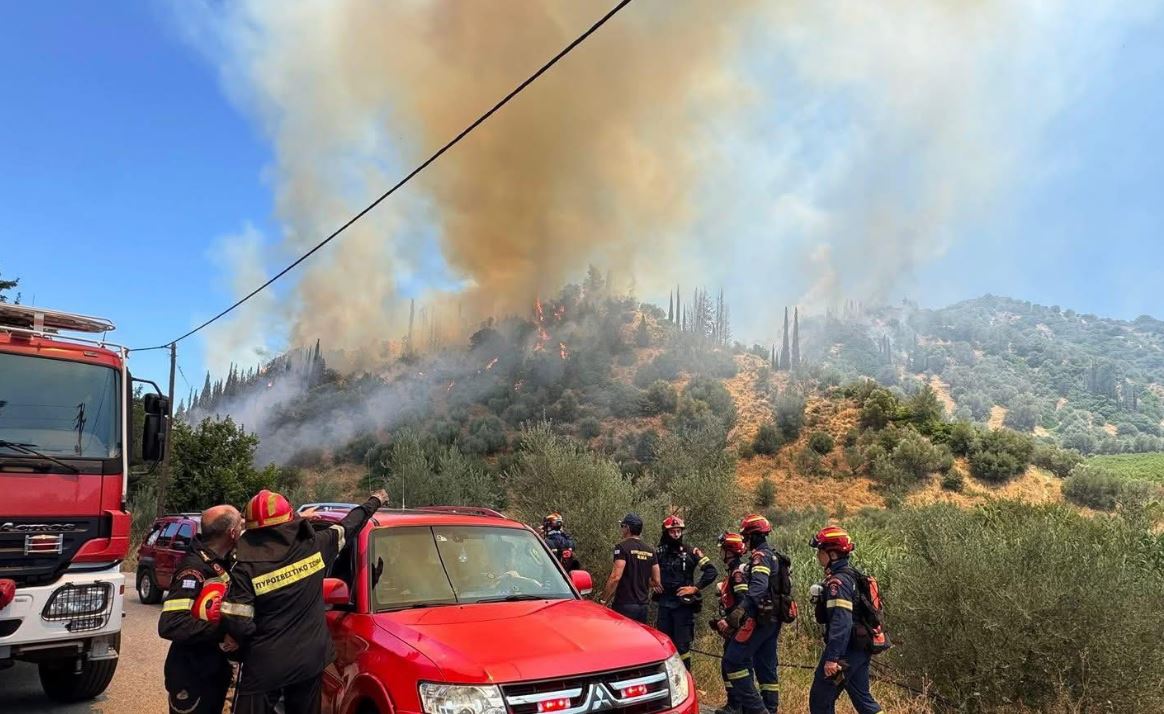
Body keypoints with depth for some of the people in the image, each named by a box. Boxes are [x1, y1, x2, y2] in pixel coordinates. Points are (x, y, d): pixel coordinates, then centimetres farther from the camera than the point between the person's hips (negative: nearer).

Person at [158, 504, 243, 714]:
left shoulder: (224, 561, 1)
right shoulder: (194, 568, -25)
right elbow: (169, 625, -32)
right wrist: (221, 631, -31)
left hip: (217, 670, 9)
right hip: (193, 676, -9)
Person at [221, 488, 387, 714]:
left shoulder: (246, 570, -15)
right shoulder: (314, 547, -7)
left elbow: (237, 623, -15)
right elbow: (349, 525, 9)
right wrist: (374, 502, 26)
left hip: (264, 667, -3)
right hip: (310, 660, 3)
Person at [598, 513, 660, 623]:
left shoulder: (622, 547, -9)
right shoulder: (650, 550, 10)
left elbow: (616, 577, -18)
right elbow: (656, 581, 11)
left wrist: (603, 600, -12)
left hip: (624, 605, -7)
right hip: (643, 606, 7)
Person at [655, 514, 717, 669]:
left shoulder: (690, 552, -4)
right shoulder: (659, 553, 6)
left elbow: (712, 571, -9)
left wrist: (695, 588, -12)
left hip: (683, 604, -4)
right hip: (664, 603, 4)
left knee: (682, 643, -1)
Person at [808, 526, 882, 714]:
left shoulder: (837, 582, -19)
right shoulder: (851, 575, 11)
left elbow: (841, 622, -27)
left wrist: (832, 658, -29)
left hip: (846, 650, -10)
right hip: (860, 649, 10)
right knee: (862, 698, 16)